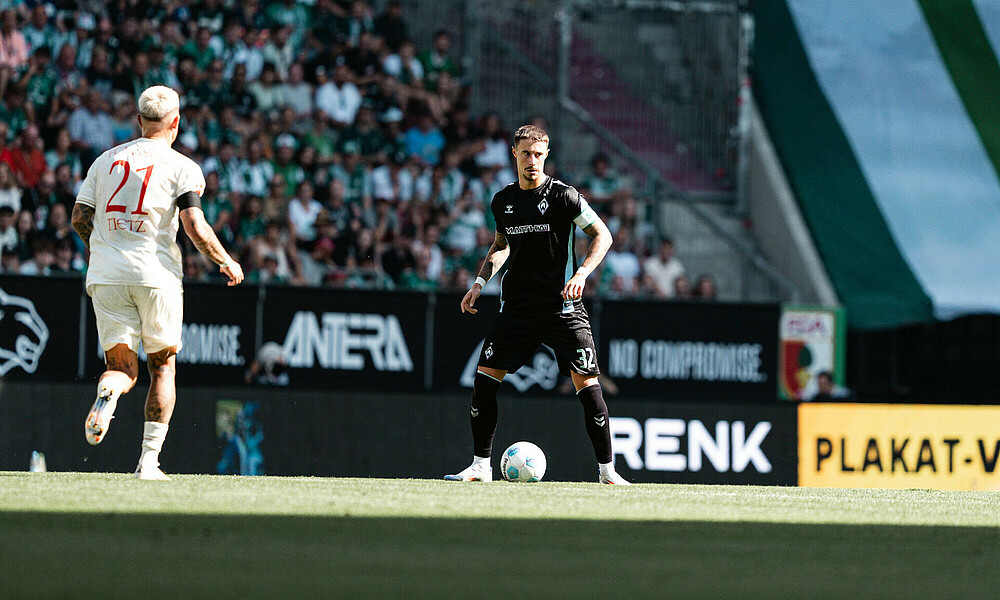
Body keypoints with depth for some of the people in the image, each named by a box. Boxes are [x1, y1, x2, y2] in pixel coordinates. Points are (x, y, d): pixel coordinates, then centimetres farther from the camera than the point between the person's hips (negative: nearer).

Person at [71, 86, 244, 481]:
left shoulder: (106, 160, 13)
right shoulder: (182, 167, 0)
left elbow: (80, 219, 12)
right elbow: (196, 228, -10)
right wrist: (227, 263, 6)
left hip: (106, 277, 3)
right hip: (156, 276, -3)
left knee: (122, 368, 5)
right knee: (162, 366, 13)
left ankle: (108, 393, -33)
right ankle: (149, 460, 4)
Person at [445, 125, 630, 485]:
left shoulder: (563, 196, -7)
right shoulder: (502, 202, 8)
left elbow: (603, 236, -3)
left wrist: (582, 273, -16)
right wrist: (480, 282, 12)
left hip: (562, 305, -4)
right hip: (517, 306, 4)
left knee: (586, 382, -10)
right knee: (484, 377, -4)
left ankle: (606, 469, -1)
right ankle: (481, 465, 6)